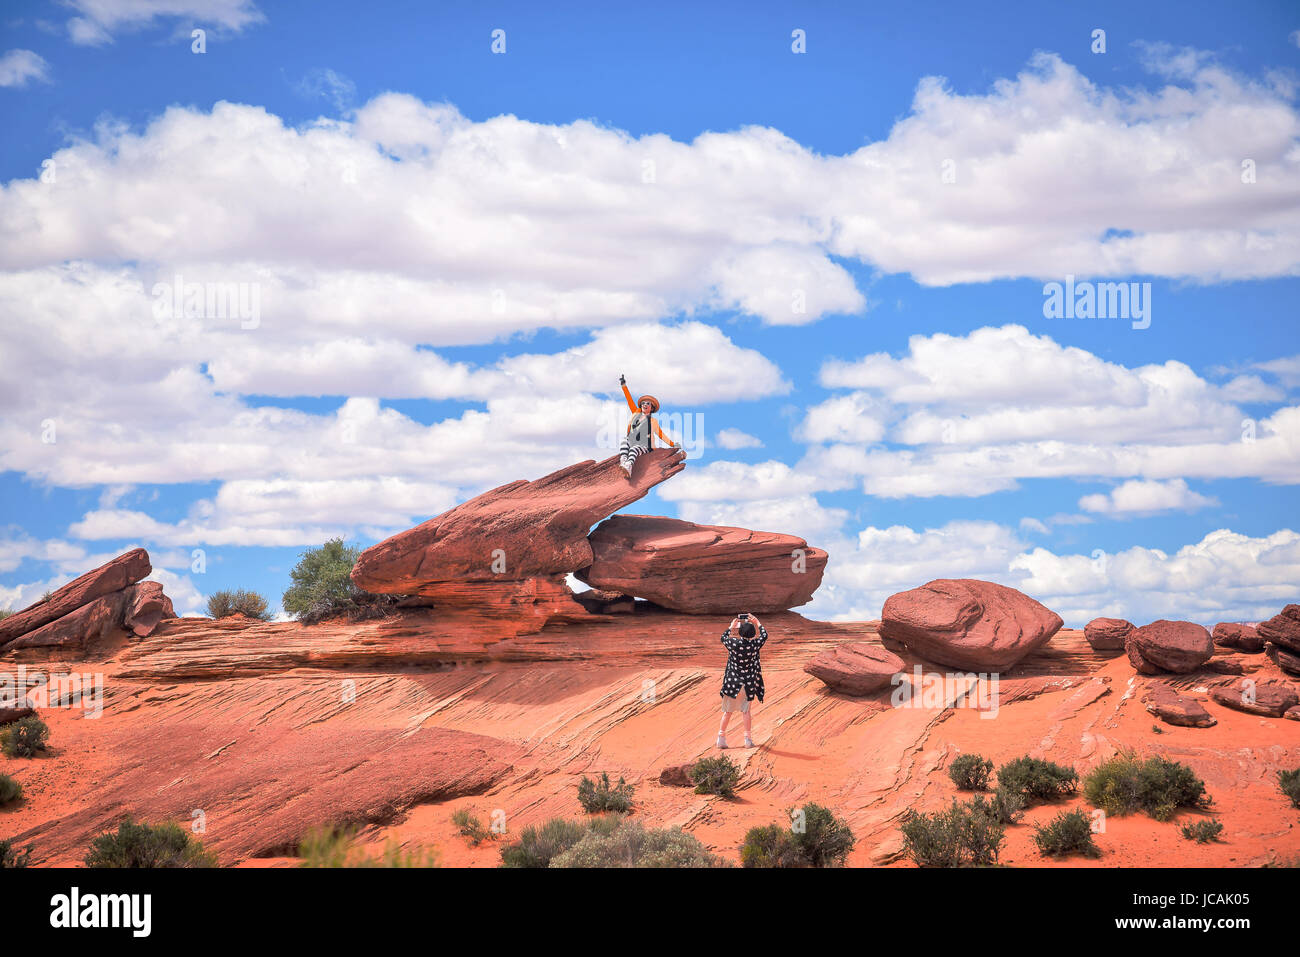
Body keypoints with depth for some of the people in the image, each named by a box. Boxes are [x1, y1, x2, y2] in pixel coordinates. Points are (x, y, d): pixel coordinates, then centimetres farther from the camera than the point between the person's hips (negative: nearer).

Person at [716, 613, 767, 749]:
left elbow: (723, 637, 12)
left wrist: (731, 626, 25)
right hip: (748, 683, 0)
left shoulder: (733, 643, -13)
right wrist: (757, 622, 23)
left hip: (732, 682, 0)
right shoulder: (754, 645, -12)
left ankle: (721, 737, 9)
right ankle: (748, 738, 10)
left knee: (727, 711, 8)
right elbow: (764, 635, 11)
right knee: (745, 710, 12)